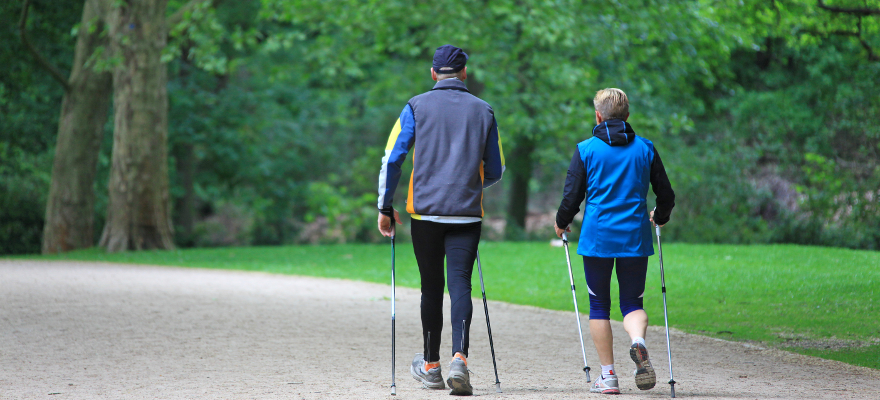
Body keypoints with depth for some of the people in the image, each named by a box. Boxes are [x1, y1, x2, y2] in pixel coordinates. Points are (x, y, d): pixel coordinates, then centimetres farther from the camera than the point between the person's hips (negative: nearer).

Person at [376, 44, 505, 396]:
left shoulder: (417, 107, 3)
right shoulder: (483, 111, 8)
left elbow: (392, 159, -2)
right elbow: (495, 171, 13)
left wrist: (385, 208, 6)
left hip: (426, 210, 0)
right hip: (467, 213, 0)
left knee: (431, 287, 10)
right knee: (460, 284, -5)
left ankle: (431, 366, 21)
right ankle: (459, 359, -24)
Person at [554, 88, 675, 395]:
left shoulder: (586, 149, -1)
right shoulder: (645, 148, 6)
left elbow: (572, 196, -1)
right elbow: (666, 194, 10)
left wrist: (561, 223, 19)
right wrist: (659, 218, 31)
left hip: (597, 238, -1)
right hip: (635, 238, 2)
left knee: (599, 306, 9)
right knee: (632, 302, 9)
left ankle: (608, 376, 8)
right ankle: (638, 341, -25)